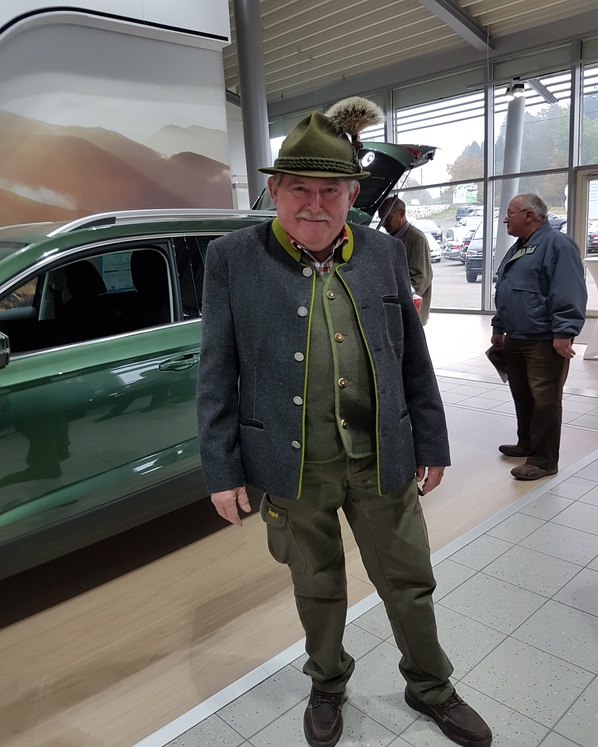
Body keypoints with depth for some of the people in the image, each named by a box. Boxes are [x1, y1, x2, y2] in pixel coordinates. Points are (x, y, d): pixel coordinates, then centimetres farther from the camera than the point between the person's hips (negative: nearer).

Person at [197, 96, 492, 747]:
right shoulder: (232, 259, -5)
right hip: (293, 468, -1)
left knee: (409, 584, 17)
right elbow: (216, 374, -4)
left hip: (382, 462, 2)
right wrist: (222, 471, -5)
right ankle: (327, 683, 48)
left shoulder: (384, 254, 2)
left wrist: (432, 444, 8)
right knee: (317, 589, 19)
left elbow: (414, 360, 6)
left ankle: (430, 687, 45)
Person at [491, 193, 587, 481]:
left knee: (544, 400, -3)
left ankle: (544, 460, 4)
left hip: (545, 342, -9)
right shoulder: (517, 249, 18)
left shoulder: (557, 244, -11)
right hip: (515, 340, 9)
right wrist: (499, 328, 24)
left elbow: (569, 293, -19)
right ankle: (526, 444, 31)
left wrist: (563, 333, -24)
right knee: (522, 396, 16)